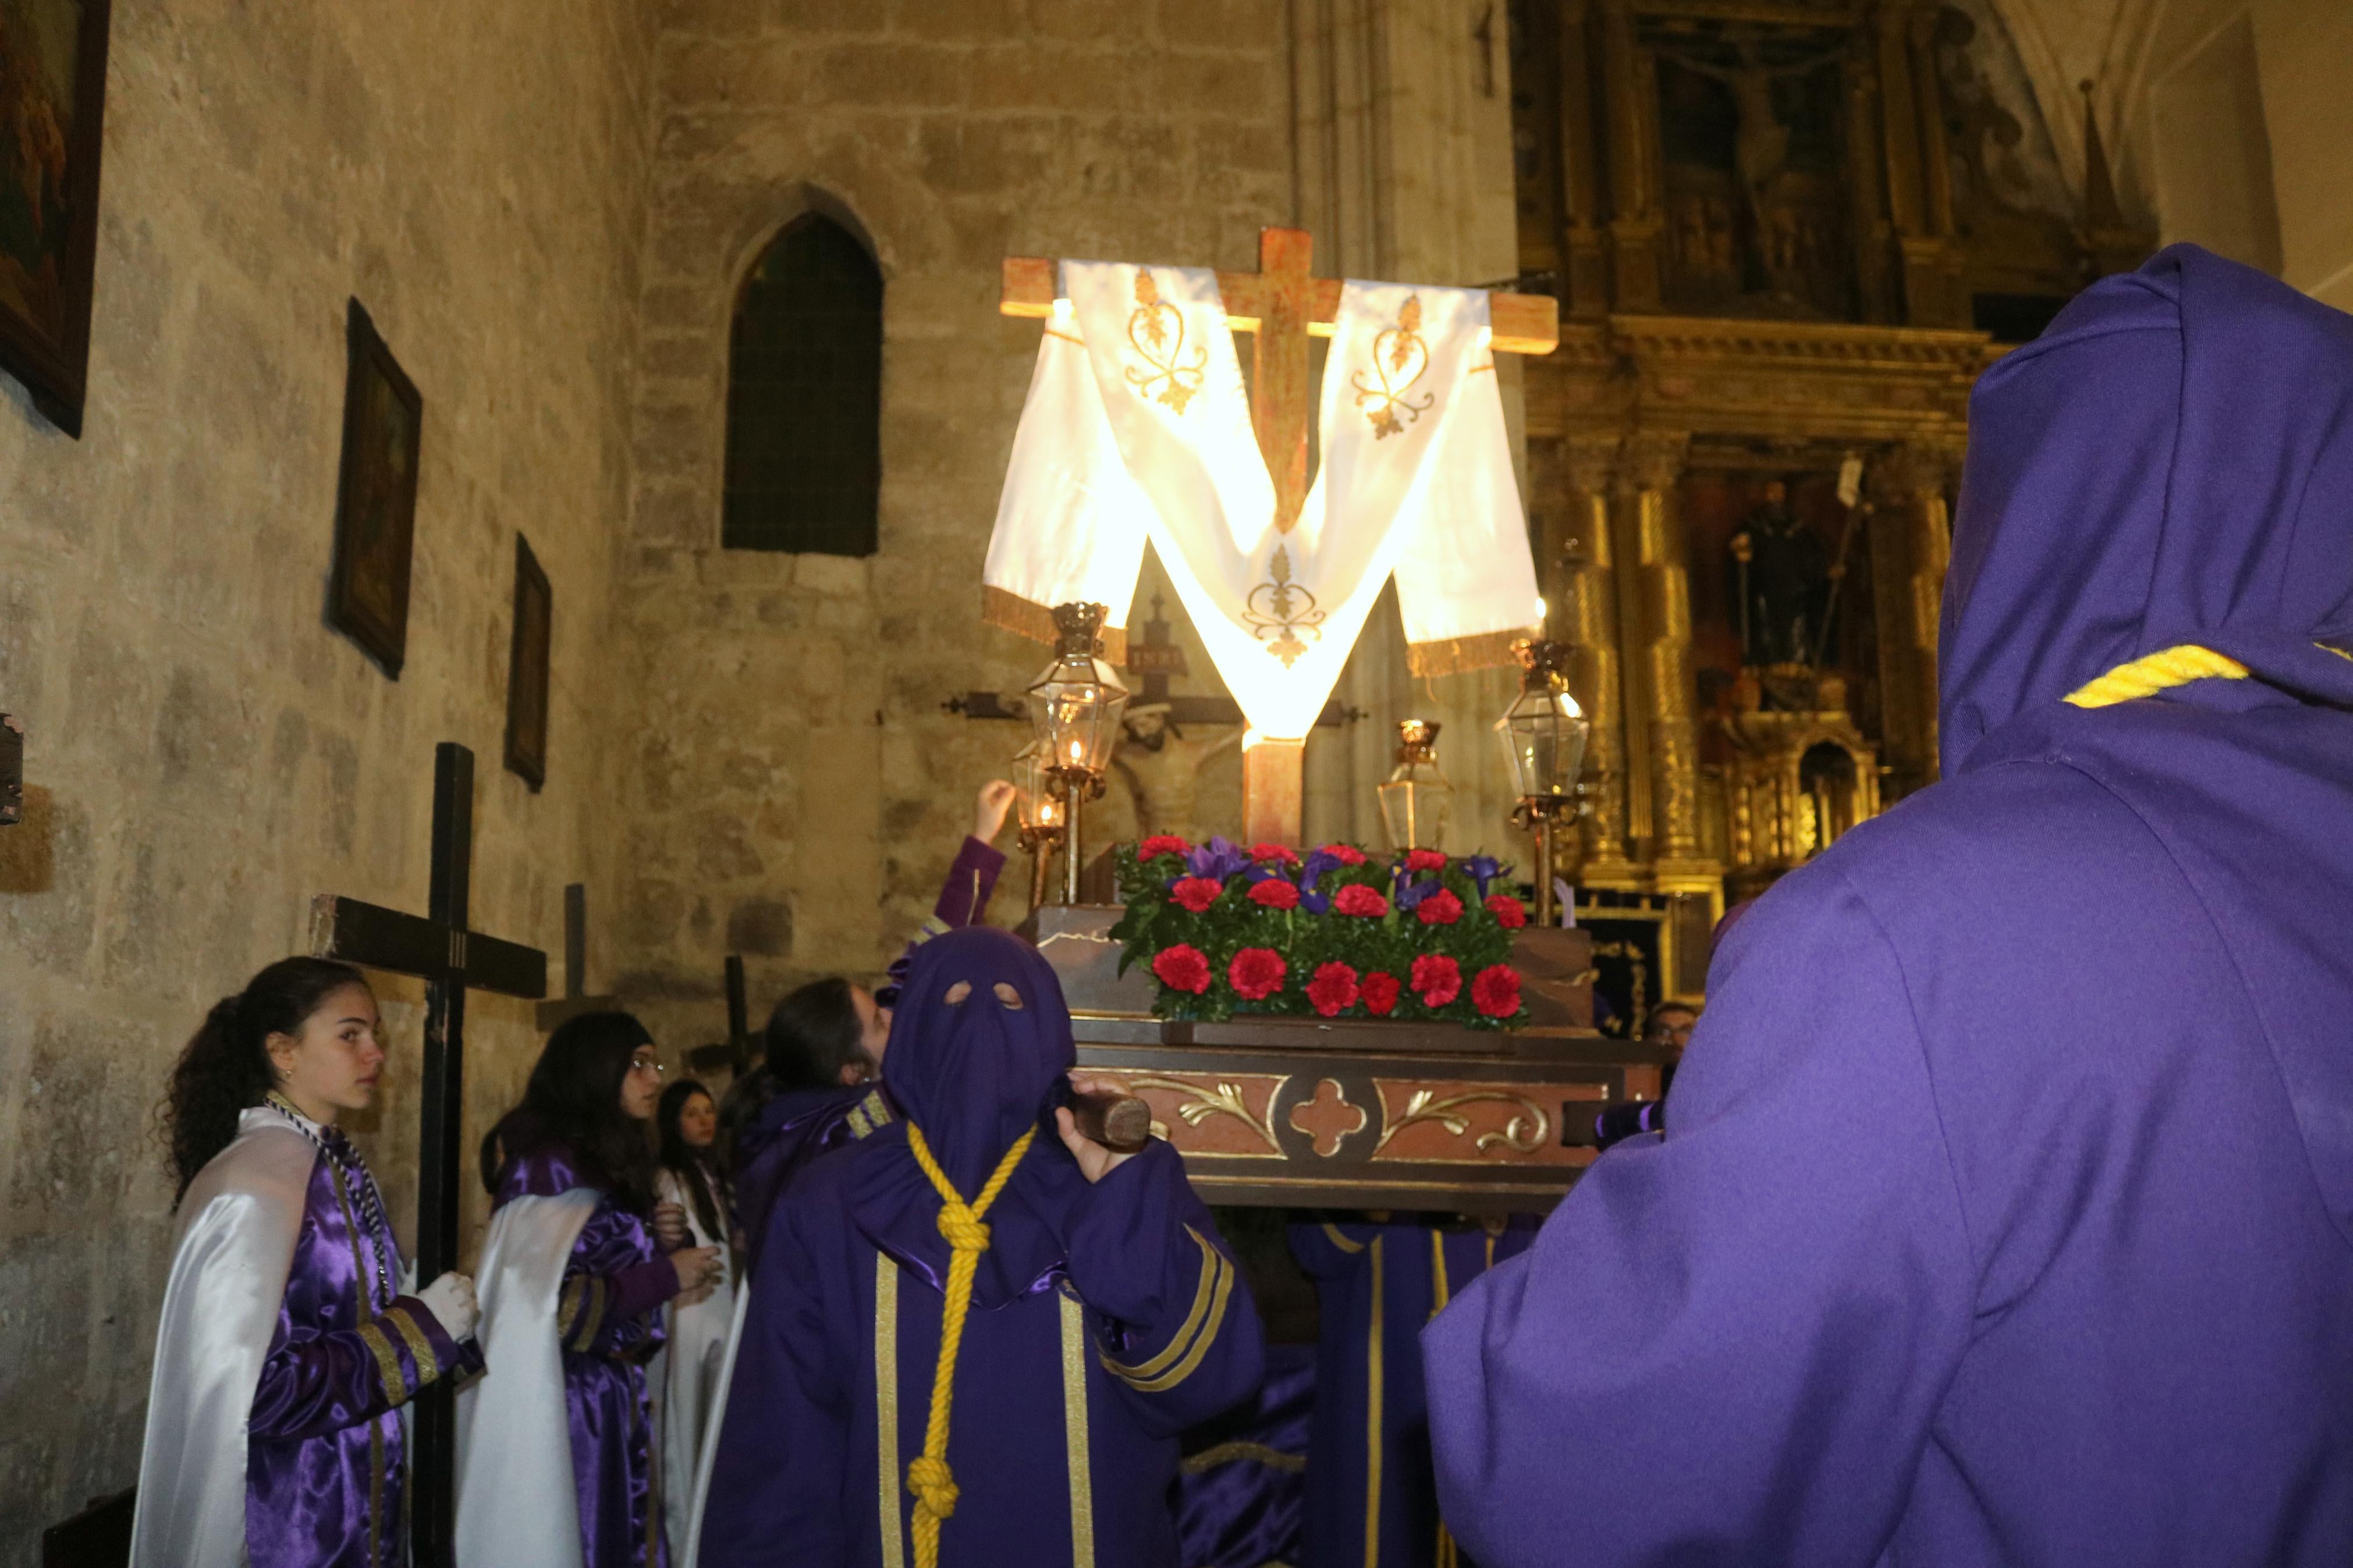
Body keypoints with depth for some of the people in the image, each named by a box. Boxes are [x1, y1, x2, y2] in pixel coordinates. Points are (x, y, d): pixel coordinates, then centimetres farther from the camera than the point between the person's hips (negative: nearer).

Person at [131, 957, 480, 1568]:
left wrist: (448, 1321, -1)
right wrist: (419, 1329, -19)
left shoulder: (342, 1166, 4)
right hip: (282, 1518, -8)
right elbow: (244, 1389, -26)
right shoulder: (251, 1187, -22)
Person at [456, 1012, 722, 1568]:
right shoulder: (549, 1166, -15)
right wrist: (666, 1275, -15)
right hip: (560, 1409, -8)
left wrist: (657, 1248, 4)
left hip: (612, 1403, 8)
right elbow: (545, 1305, -21)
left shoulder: (605, 1164, 11)